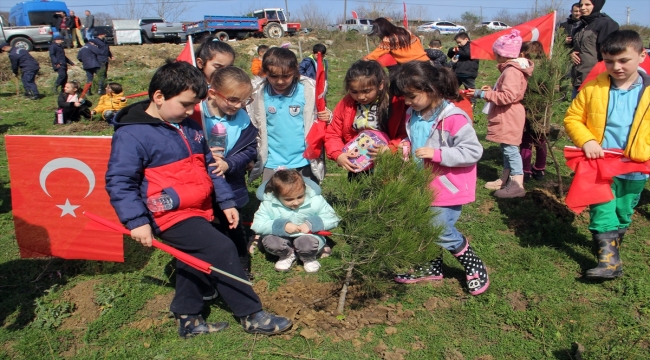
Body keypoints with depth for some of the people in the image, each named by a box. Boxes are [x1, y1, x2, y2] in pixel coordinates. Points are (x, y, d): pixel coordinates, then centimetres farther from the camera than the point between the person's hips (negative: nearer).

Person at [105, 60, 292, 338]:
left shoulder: (189, 127, 10)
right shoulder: (131, 135, -15)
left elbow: (208, 167, 16)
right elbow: (118, 182, -17)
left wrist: (226, 201, 13)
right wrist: (136, 222, -24)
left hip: (198, 211, 9)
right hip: (171, 216, -9)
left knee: (195, 264, 19)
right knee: (222, 251, -16)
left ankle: (187, 319, 38)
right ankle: (251, 316, -3)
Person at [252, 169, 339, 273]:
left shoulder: (316, 201, -19)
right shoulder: (269, 204, -19)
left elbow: (332, 219, -11)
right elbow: (257, 225, -19)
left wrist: (312, 224, -27)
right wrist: (282, 226, -30)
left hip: (308, 235, -1)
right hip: (282, 237, 1)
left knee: (307, 243, -35)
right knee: (269, 241, -30)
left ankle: (309, 258, 6)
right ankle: (287, 255, 6)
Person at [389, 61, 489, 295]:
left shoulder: (453, 118, -23)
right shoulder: (413, 115, 1)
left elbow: (473, 151, -23)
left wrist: (437, 154, -29)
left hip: (447, 187, -8)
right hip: (424, 186, 8)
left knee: (442, 232, -5)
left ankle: (474, 267, 19)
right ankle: (432, 268, 36)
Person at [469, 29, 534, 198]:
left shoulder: (511, 71, -19)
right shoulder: (511, 69, 15)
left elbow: (508, 96, -29)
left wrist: (483, 94, -24)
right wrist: (492, 90, 13)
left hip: (509, 117, -11)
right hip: (506, 117, 11)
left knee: (510, 149, -9)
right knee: (507, 149, 17)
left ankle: (518, 185, -6)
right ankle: (505, 179, 27)